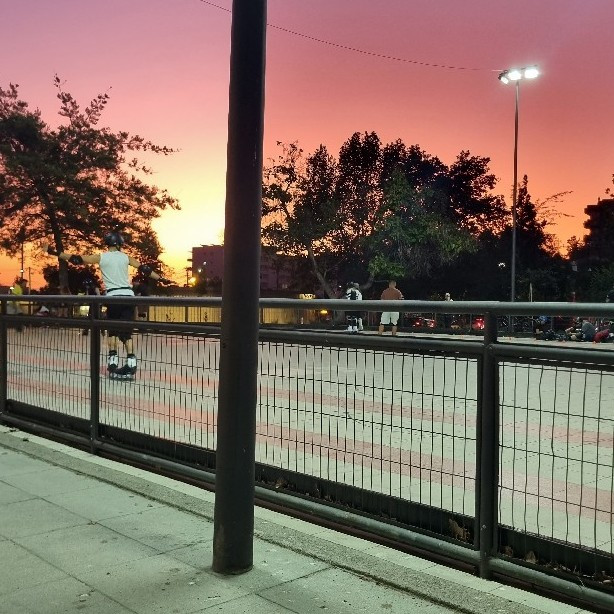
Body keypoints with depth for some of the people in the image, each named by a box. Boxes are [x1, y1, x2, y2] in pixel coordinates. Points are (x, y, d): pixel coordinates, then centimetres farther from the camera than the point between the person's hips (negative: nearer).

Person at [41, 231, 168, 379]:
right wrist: (162, 279, 17)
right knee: (126, 332, 3)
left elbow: (76, 259, -2)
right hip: (128, 295, 2)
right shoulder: (125, 257, 7)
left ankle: (113, 363, 8)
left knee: (112, 331, 14)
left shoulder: (101, 257, 2)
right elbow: (144, 269, 9)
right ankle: (130, 364, -7)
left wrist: (51, 251, 2)